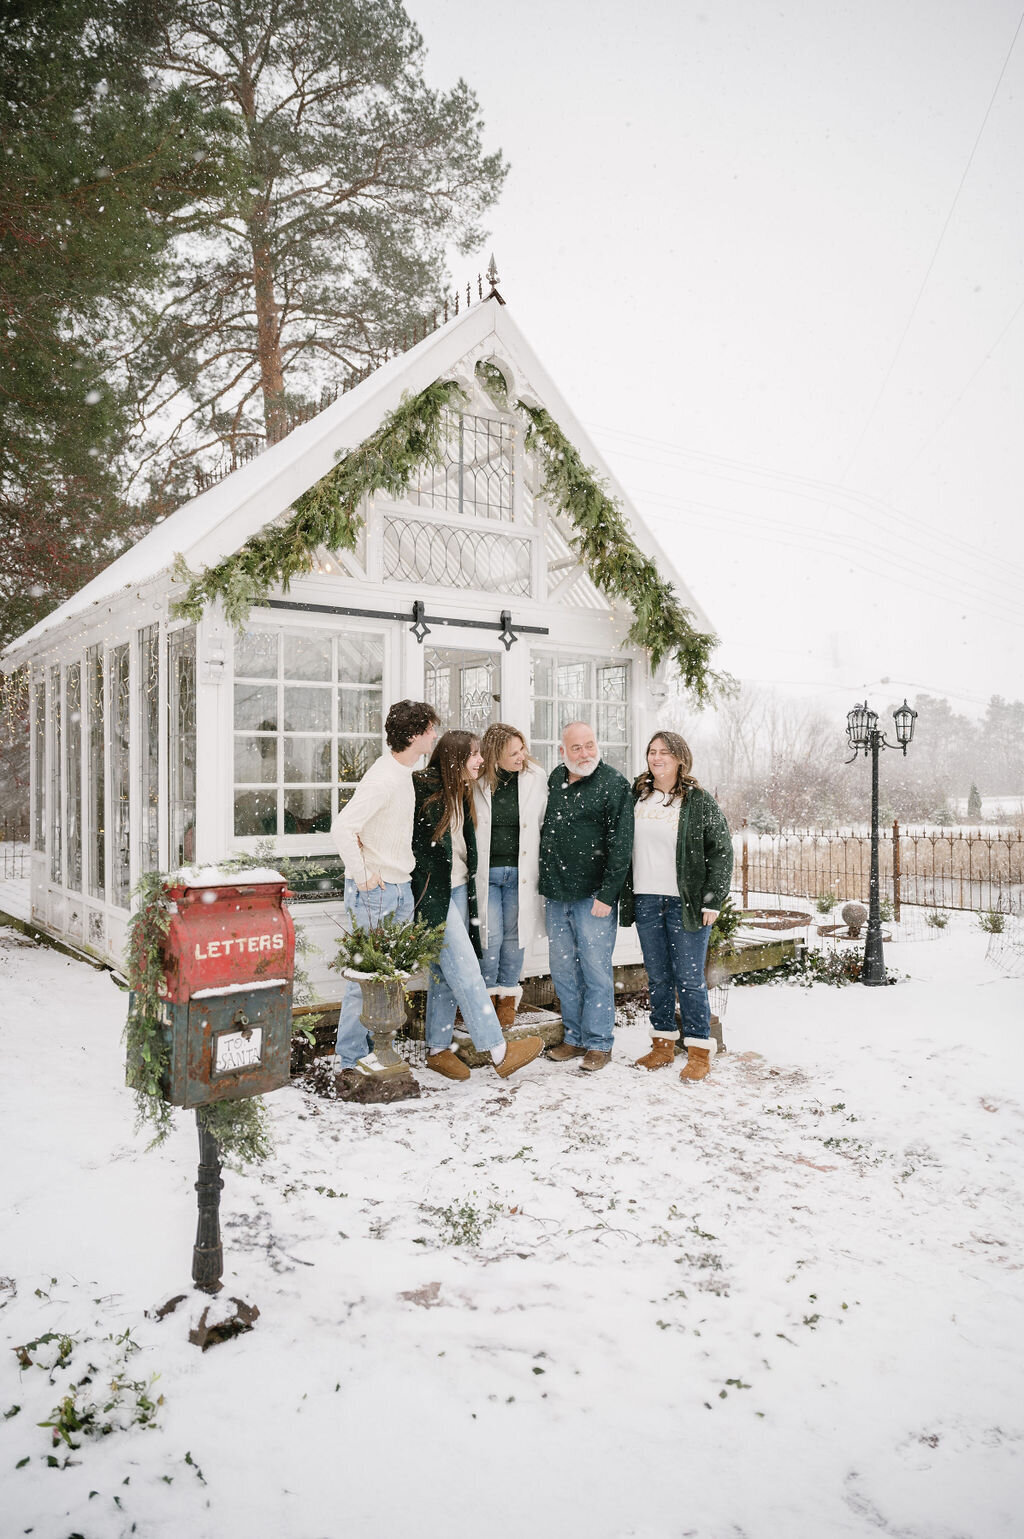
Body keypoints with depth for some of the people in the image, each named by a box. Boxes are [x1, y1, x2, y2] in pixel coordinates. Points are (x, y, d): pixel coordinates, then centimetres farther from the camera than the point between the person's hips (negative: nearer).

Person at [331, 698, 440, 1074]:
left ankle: (374, 1044, 27)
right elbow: (342, 827, -28)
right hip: (374, 891, -9)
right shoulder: (384, 778, -20)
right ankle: (351, 1055, 11)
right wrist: (361, 877, -20)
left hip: (400, 888, 9)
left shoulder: (404, 772, 11)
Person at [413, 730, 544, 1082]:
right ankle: (499, 1051, -8)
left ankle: (437, 1049, 21)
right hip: (433, 892, -8)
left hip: (458, 888, 9)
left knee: (445, 972, 12)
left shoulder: (461, 792, 12)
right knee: (464, 968, -9)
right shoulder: (423, 787, -15)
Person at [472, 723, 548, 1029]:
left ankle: (508, 996, 28)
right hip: (486, 871, -1)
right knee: (491, 936, -1)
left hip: (520, 872, 1)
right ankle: (487, 994, 21)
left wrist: (541, 871, 2)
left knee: (514, 935, 10)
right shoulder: (477, 782, -6)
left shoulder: (536, 777, -2)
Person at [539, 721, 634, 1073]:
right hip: (556, 895, 6)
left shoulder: (614, 784, -7)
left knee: (596, 970, 0)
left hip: (594, 895, -6)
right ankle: (574, 1037, 25)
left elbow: (621, 843, -11)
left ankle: (598, 1043, 13)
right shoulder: (553, 780, 10)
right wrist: (545, 883, 13)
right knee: (563, 970, 12)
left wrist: (607, 895, -16)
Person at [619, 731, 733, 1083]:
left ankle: (699, 1052, 9)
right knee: (657, 977, 11)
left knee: (689, 978, -1)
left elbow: (721, 853, -3)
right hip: (645, 901, 4)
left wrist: (712, 901, -8)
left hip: (685, 902, -4)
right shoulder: (635, 796, 9)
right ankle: (663, 1045, 22)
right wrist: (623, 895, 7)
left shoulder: (700, 803, -2)